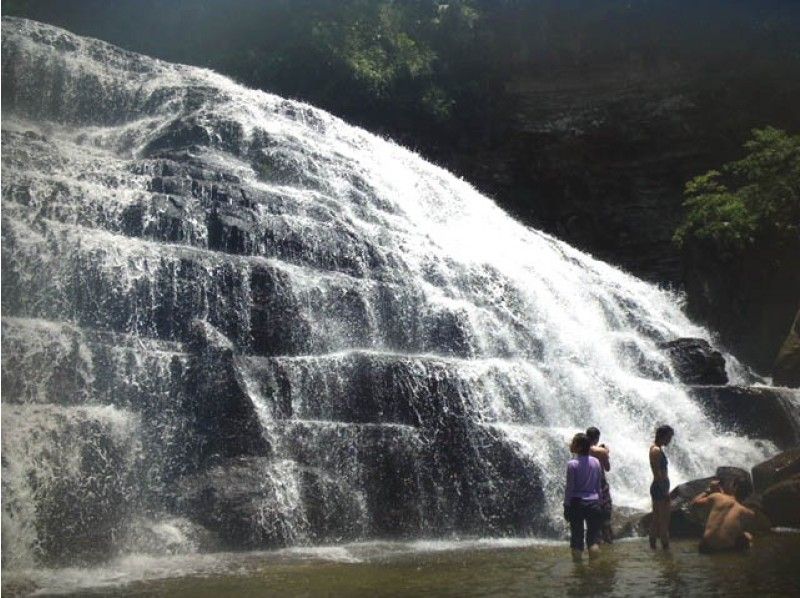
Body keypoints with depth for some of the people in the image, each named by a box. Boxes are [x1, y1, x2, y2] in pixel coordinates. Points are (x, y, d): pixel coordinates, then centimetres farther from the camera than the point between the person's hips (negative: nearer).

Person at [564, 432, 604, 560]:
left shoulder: (572, 464, -10)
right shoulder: (596, 462, 3)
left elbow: (569, 487, -8)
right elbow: (598, 486, 9)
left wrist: (566, 506, -1)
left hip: (577, 503, -3)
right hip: (593, 503, 3)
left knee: (576, 535, 6)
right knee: (593, 535, 9)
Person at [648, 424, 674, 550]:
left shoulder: (654, 448, 13)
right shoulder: (657, 450, -17)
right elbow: (658, 473, -22)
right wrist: (665, 490, -23)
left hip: (657, 487, 10)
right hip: (660, 487, -10)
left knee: (656, 518, 14)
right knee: (664, 520, -6)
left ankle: (653, 544, 20)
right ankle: (665, 545, -3)